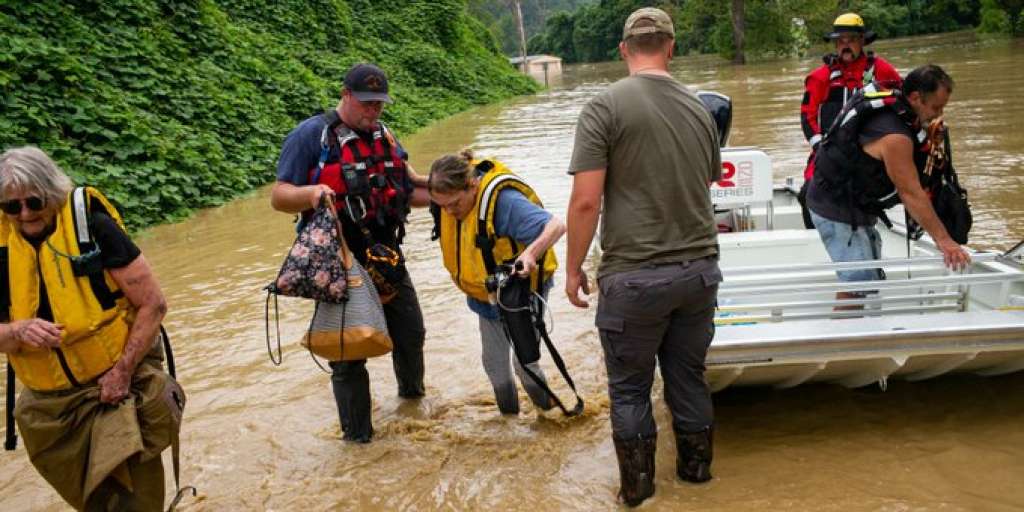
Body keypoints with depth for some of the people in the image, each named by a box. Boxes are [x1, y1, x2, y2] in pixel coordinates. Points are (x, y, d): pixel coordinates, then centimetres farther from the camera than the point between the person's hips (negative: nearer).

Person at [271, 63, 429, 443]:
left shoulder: (384, 136, 12)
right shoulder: (310, 135, -9)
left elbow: (410, 191, 19)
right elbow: (278, 197, -12)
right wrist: (310, 193, -32)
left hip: (387, 258, 6)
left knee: (411, 334, 19)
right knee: (349, 352, 3)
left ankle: (412, 391, 48)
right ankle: (358, 436, 20)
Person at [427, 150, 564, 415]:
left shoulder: (503, 200, -36)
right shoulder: (453, 190, -13)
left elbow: (556, 226, -43)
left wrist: (531, 252, -56)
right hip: (486, 294, 7)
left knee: (525, 361, 0)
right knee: (494, 362, 16)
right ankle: (509, 415, 38)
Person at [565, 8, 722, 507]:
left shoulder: (604, 107, -9)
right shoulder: (699, 108, 8)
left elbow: (585, 201, -15)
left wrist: (573, 268, -3)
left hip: (635, 276, -5)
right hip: (700, 269, 5)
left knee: (629, 387, 13)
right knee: (689, 377, 21)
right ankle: (696, 466, 37)